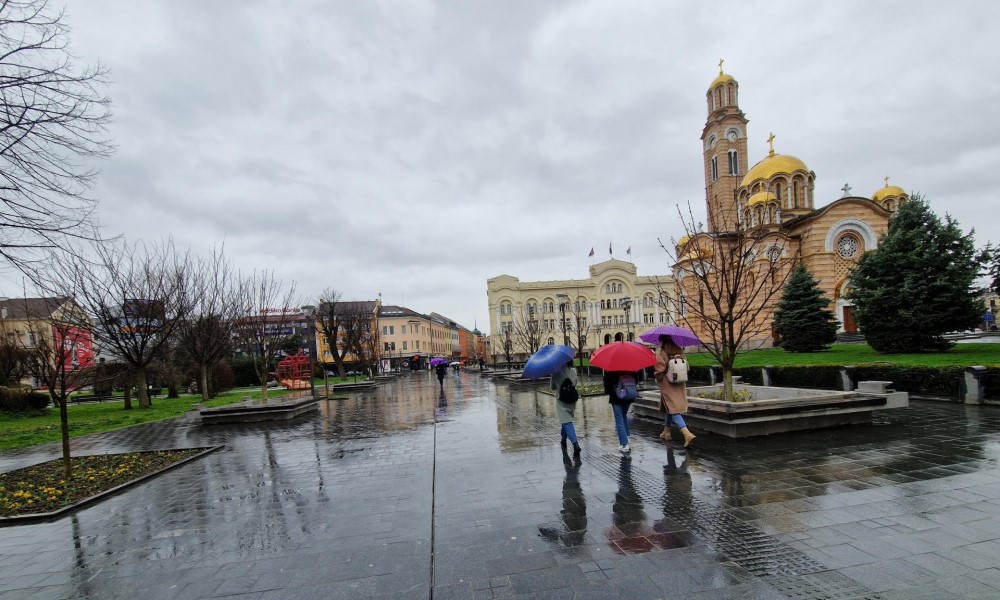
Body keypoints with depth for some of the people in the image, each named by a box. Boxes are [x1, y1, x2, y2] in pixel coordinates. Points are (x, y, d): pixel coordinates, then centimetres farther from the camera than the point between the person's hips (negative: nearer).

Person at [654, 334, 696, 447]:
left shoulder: (659, 352, -11)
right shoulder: (679, 350, 2)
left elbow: (659, 371, -14)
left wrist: (659, 381, 2)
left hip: (667, 384, -6)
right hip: (680, 384, 6)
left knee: (673, 409, -7)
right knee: (670, 408, 21)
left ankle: (687, 434, -24)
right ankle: (666, 432, 32)